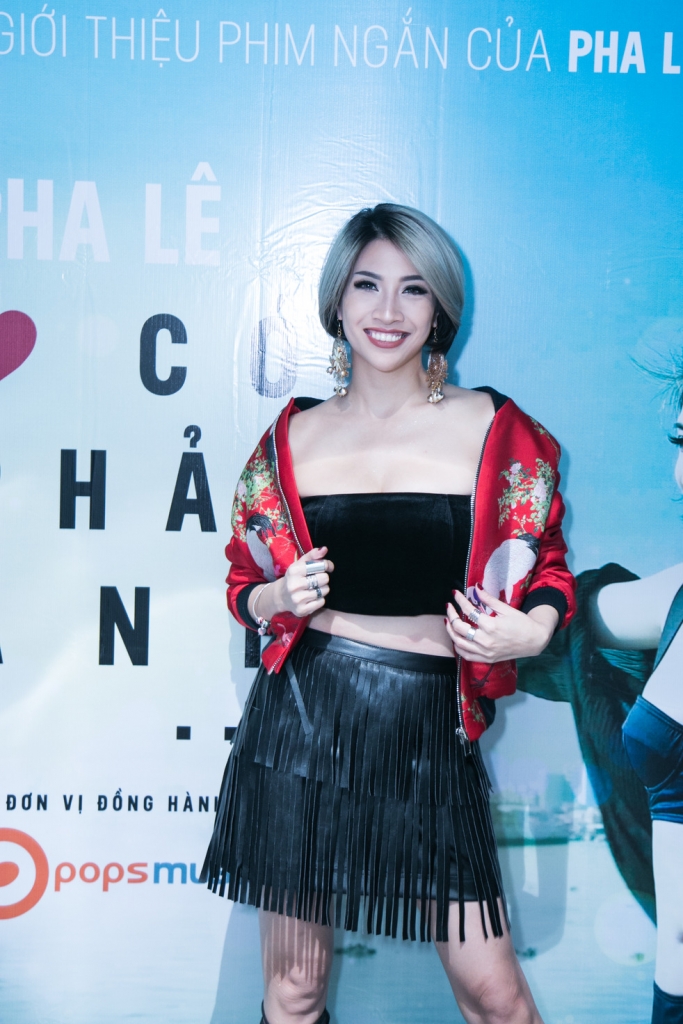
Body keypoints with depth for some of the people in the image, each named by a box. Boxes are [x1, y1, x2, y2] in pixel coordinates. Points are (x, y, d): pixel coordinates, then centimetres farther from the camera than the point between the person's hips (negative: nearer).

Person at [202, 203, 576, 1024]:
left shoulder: (495, 430, 0)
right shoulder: (293, 436, 5)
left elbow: (548, 568, 9)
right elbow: (245, 585, 14)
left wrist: (530, 631, -12)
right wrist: (281, 597, -8)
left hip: (428, 726, -1)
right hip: (302, 718, 1)